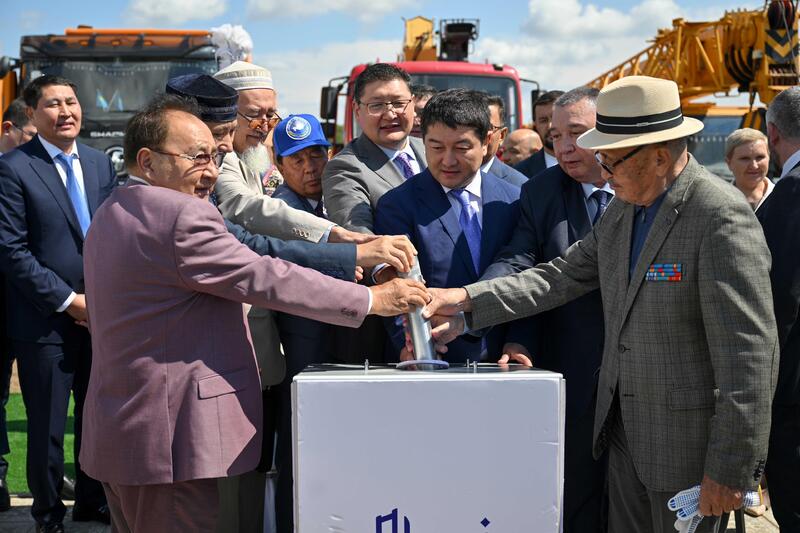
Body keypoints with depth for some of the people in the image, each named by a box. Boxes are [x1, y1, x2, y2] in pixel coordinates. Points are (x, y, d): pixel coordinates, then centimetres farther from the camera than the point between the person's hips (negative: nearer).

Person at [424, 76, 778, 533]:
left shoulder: (722, 216, -20)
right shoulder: (624, 208, 7)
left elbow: (749, 354, -22)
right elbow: (562, 277, 10)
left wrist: (731, 470, -21)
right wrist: (466, 301, -1)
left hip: (688, 440, -8)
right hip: (624, 428, 8)